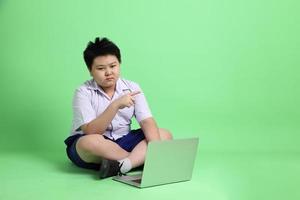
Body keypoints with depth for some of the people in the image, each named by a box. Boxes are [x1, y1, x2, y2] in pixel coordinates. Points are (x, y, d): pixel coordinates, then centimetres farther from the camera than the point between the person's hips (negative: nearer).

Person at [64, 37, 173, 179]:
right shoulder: (84, 92, -11)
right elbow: (91, 131, -22)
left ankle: (120, 166, -32)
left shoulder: (132, 88, -1)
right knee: (90, 142, -38)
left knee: (165, 135, -14)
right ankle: (139, 159, -19)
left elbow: (147, 122, -11)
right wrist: (116, 105, -32)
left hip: (122, 141, 4)